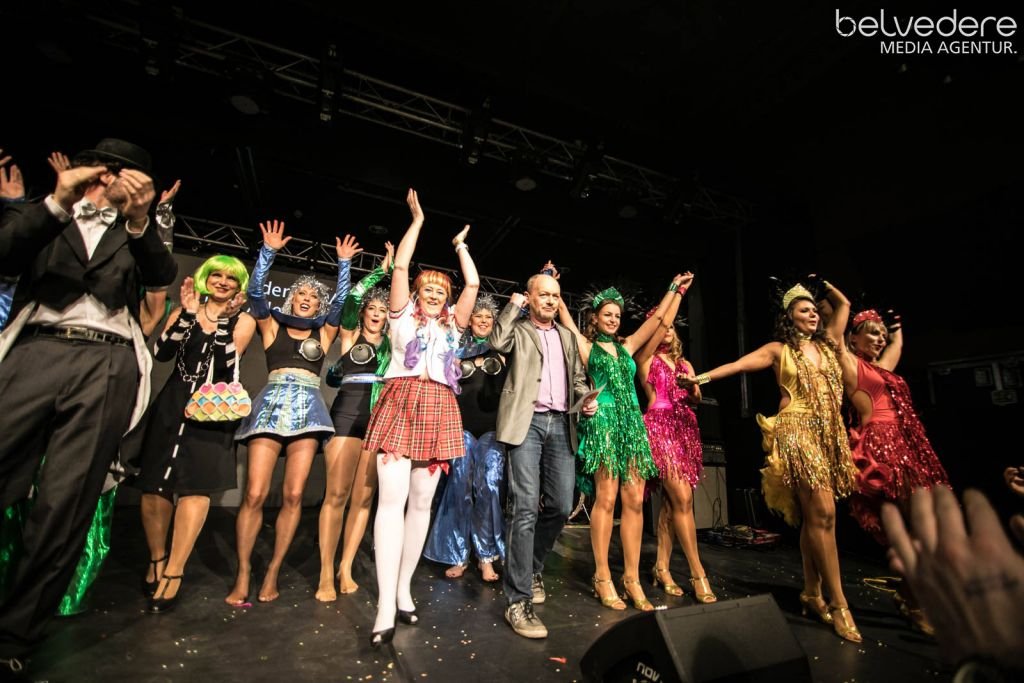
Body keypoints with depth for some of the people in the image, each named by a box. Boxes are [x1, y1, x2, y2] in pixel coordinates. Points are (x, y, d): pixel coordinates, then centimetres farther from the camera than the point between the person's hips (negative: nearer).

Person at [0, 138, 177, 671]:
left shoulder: (134, 234, 21)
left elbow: (163, 275, 1)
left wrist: (138, 221, -15)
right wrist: (57, 204, -8)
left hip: (107, 365, 0)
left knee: (64, 504, -5)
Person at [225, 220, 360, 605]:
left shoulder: (323, 333, 16)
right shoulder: (272, 326, 14)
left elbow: (340, 300, 9)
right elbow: (256, 292, 2)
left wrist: (344, 263, 7)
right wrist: (269, 251, -4)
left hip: (308, 408, 1)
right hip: (272, 404, -1)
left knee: (294, 495, -2)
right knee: (255, 493, -6)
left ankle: (272, 573, 10)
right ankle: (243, 574, 9)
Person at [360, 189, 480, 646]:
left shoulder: (452, 325, 20)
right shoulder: (402, 315, 14)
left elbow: (473, 285, 14)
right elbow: (400, 267, 5)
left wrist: (461, 245, 25)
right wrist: (417, 221, 13)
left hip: (439, 411, 3)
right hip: (400, 404, -3)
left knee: (422, 502, 5)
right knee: (392, 498, -11)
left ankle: (404, 589, 17)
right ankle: (385, 606, -8)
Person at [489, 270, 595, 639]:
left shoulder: (567, 335, 22)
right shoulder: (517, 329, 7)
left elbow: (577, 377, 23)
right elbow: (497, 343, -15)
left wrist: (587, 400, 3)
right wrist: (512, 305, -4)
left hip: (561, 424, 5)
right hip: (527, 422, -5)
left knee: (561, 506, 7)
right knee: (526, 508, -9)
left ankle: (532, 567, 32)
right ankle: (518, 600, 0)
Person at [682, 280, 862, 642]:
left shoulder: (827, 344, 17)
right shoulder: (779, 350, 5)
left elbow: (844, 304, 26)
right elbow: (738, 364, -2)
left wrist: (823, 283, 28)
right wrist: (702, 377, -11)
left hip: (830, 434, 5)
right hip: (797, 432, -5)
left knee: (814, 516, 7)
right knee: (822, 513, -12)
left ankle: (812, 593, 18)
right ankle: (838, 604, -4)